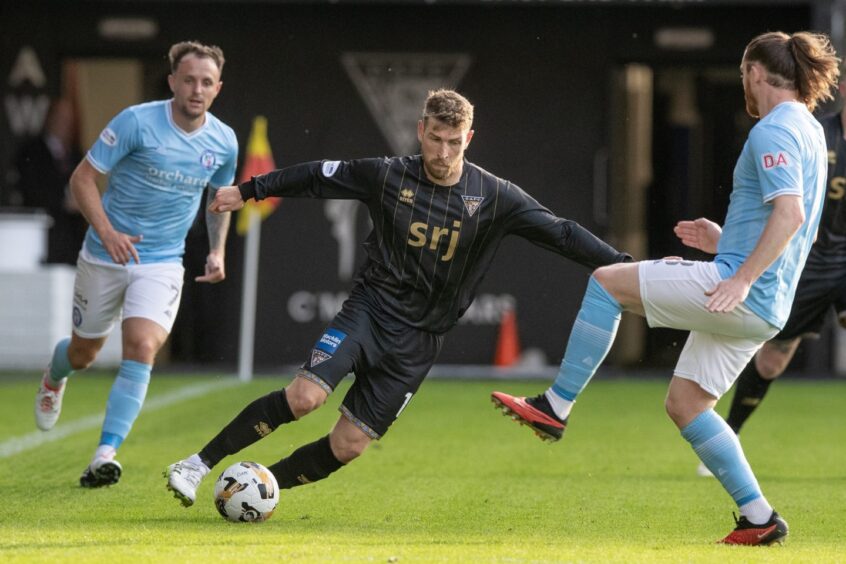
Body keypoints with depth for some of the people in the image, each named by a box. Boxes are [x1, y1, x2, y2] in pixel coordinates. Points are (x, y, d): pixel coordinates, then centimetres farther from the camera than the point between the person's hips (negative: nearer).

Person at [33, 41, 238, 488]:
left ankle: (106, 453, -22)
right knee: (83, 353, 13)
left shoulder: (223, 142, -2)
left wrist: (218, 250, 4)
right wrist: (107, 232, -25)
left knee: (142, 347, -22)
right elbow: (82, 178, -12)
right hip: (105, 258, -1)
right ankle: (54, 378, 52)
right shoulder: (137, 122, -16)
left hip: (162, 263, 1)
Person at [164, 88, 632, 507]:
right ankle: (200, 463, -14)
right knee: (305, 396, -25)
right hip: (369, 311, -1)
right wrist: (249, 191, 12)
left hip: (419, 339, 1)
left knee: (348, 446, -5)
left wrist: (621, 265, -12)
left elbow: (561, 234, -4)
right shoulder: (388, 176, -3)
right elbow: (317, 177, 9)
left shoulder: (494, 198, -4)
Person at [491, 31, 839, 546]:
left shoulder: (774, 130, -11)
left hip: (744, 295, -10)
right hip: (765, 309, 10)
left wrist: (743, 278, -28)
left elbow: (790, 214, -24)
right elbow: (801, 226, 27)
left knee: (606, 282, -4)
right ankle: (759, 519, 11)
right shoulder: (810, 132, 20)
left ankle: (555, 408, -3)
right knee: (685, 403, 15)